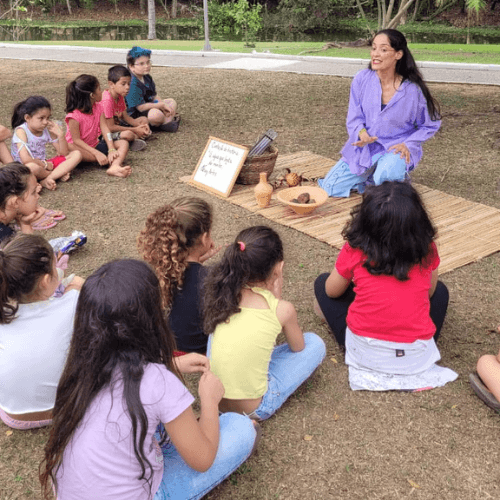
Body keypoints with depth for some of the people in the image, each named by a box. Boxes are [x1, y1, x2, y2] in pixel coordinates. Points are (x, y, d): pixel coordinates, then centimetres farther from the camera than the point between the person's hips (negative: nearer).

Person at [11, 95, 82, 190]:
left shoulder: (47, 129, 1)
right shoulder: (21, 131, -17)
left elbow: (64, 153, 1)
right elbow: (25, 159, -29)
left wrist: (60, 135, -14)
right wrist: (45, 165, -17)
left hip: (42, 165, 7)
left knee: (76, 155, -7)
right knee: (32, 167, -44)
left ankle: (46, 180, -23)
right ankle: (59, 174, -13)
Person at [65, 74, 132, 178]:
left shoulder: (98, 107, 1)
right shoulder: (74, 115, -19)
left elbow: (104, 128, -8)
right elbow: (76, 140, -22)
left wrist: (111, 149, -23)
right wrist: (97, 154, -32)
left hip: (94, 145, 6)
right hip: (81, 149, -6)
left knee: (123, 143, -12)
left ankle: (114, 167, -46)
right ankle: (115, 160, -41)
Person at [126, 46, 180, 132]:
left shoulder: (147, 78, 6)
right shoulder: (133, 83, -25)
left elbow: (154, 96, 11)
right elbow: (141, 107, -28)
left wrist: (164, 106, -9)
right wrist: (162, 105, -20)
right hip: (133, 114, -11)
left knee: (172, 102, 13)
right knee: (156, 114, -40)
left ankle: (167, 121, -13)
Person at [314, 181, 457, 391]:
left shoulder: (354, 250, -13)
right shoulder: (427, 249, -9)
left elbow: (332, 291, 4)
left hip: (365, 353, -1)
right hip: (417, 356, 1)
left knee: (322, 283, 17)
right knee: (440, 290, 28)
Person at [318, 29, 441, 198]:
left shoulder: (412, 90, -12)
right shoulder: (362, 79, -7)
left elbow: (430, 125, 2)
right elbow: (354, 118, 1)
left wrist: (408, 145, -13)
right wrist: (362, 133, -22)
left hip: (395, 148, -3)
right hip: (363, 147, 3)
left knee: (386, 178, -36)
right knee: (329, 188, -7)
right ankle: (368, 177, 18)